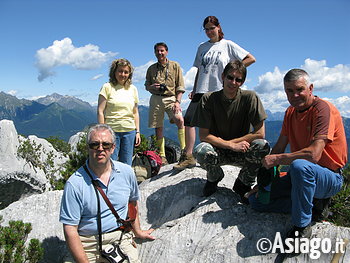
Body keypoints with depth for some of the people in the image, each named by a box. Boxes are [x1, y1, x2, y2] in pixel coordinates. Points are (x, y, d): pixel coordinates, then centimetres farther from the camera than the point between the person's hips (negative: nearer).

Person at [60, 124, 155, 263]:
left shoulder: (127, 172, 1)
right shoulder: (74, 184, -12)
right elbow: (70, 229, -10)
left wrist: (137, 231, 26)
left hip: (121, 239, 2)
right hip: (88, 245, -1)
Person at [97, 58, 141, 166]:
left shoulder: (133, 89, 11)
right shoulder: (107, 87, -1)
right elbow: (100, 111, -4)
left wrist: (138, 132, 10)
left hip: (129, 131, 4)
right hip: (111, 131, -3)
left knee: (126, 164, 8)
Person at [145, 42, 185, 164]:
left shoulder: (175, 66, 5)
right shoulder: (151, 68, 12)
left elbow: (180, 86, 1)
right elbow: (147, 85, 19)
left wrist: (177, 101, -11)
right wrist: (152, 87, -6)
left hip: (171, 98, -2)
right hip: (156, 99, 3)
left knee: (180, 120, -26)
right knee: (158, 128, 3)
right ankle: (162, 156, 13)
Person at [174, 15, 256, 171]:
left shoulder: (228, 45, 5)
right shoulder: (202, 47, 18)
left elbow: (251, 59, 3)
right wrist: (194, 90, 12)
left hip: (220, 90, -4)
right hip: (202, 90, 4)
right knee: (188, 120, -5)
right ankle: (188, 157, 1)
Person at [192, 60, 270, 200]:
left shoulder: (250, 97, -11)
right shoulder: (208, 99, -11)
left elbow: (260, 133, -14)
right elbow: (203, 136, -14)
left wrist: (230, 142, -15)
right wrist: (232, 145, -24)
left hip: (241, 151, 1)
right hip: (217, 151, 0)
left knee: (263, 146, -30)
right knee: (200, 151, -33)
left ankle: (243, 183, 0)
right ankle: (214, 177, 5)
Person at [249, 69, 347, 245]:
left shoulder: (323, 108, -19)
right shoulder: (290, 112, 7)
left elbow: (313, 155, -31)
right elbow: (279, 148, 8)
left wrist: (276, 159, -19)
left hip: (330, 178, -8)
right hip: (299, 176, 8)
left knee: (300, 165, -42)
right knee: (255, 199, 2)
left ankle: (302, 226, -22)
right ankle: (311, 203, 3)